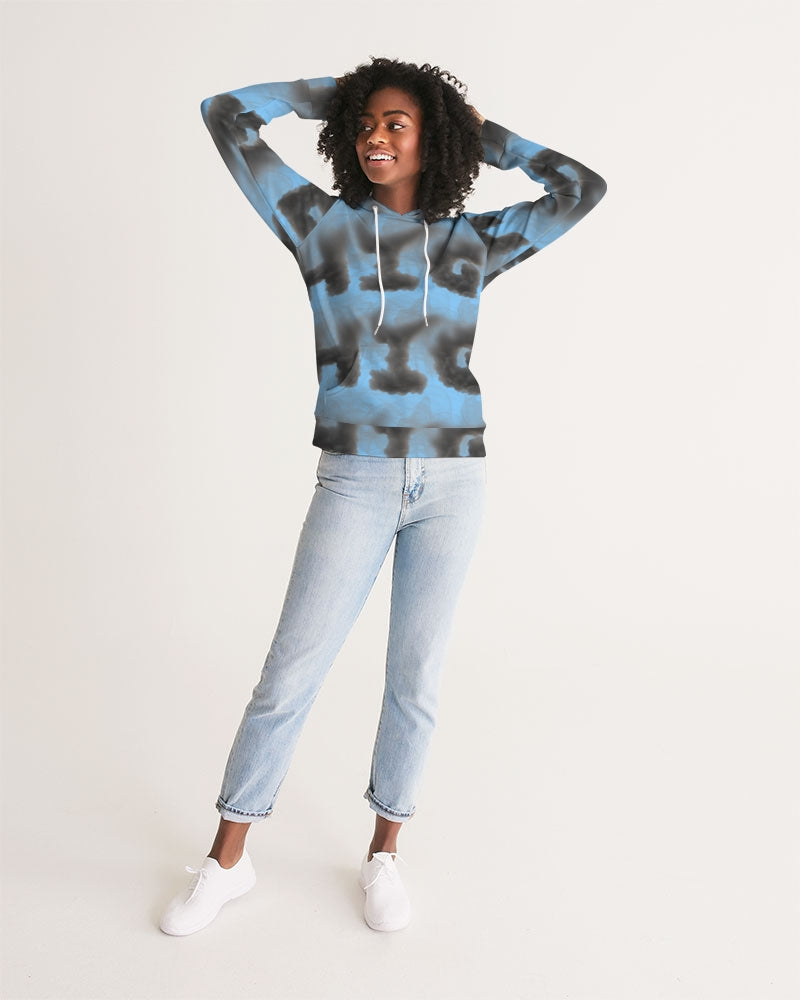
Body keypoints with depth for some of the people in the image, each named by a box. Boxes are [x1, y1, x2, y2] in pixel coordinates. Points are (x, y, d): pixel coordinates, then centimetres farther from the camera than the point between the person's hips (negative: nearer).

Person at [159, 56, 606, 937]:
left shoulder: (473, 242, 9)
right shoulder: (321, 224, 5)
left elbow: (584, 189, 14)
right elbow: (225, 115, 6)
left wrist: (481, 132, 15)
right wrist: (336, 91, 12)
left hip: (452, 480, 2)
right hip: (355, 480, -1)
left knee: (415, 675, 8)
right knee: (290, 674, -1)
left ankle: (383, 853, 27)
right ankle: (227, 861, 18)